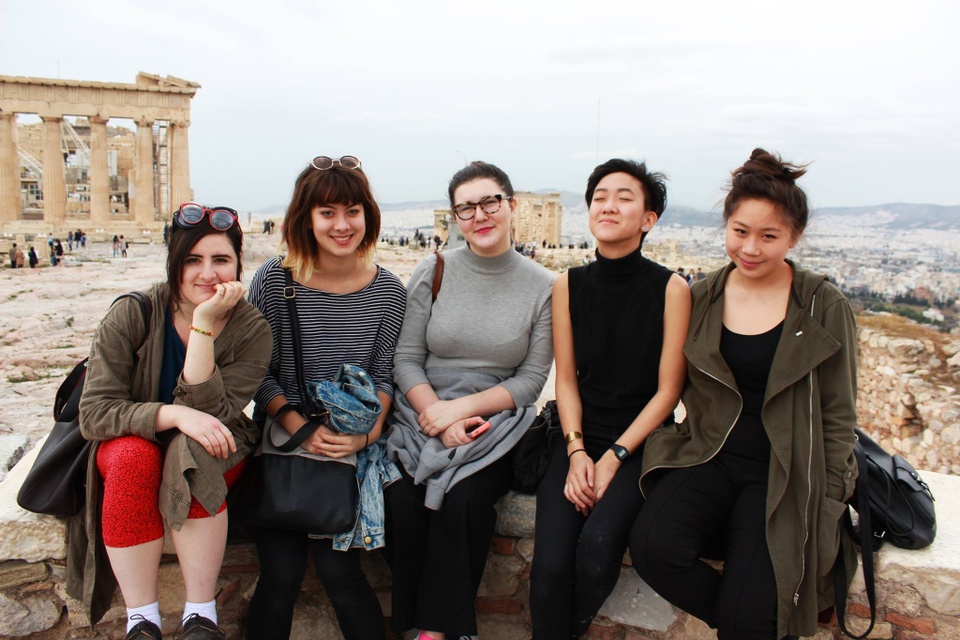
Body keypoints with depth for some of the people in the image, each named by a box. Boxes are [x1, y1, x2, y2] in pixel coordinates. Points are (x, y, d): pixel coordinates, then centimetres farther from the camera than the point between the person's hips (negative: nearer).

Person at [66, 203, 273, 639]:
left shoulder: (252, 330, -15)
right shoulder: (131, 315, -15)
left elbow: (209, 412, -25)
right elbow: (94, 413, -19)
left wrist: (205, 326, -33)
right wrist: (175, 414, -35)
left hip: (212, 452, 0)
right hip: (128, 447, 1)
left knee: (192, 456, -33)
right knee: (133, 456, -33)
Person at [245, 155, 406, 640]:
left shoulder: (387, 290, 0)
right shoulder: (273, 280, -5)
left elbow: (383, 375, 4)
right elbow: (258, 373, -3)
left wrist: (366, 433, -13)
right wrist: (300, 428, -16)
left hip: (351, 453, 1)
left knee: (339, 571, -8)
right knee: (282, 575, -7)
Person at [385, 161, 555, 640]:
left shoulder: (541, 286, 1)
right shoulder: (433, 272, 3)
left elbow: (531, 380, -1)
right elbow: (406, 360, 2)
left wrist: (461, 407, -13)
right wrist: (437, 414, -15)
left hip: (495, 424, -1)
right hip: (423, 415, 1)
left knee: (463, 499, -28)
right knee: (401, 500, -25)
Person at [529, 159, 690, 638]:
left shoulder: (670, 289, -6)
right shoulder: (568, 286, 3)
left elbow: (668, 390, -5)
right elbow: (566, 380, 5)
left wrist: (613, 459, -11)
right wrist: (576, 452, -8)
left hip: (641, 441, -2)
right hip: (581, 436, 2)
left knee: (597, 546, -26)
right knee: (550, 566, -20)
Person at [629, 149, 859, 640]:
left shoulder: (824, 308, -1)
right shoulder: (701, 298, 5)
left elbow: (838, 417, 4)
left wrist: (826, 505, -2)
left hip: (784, 473, -2)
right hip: (708, 456, 3)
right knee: (653, 546, -25)